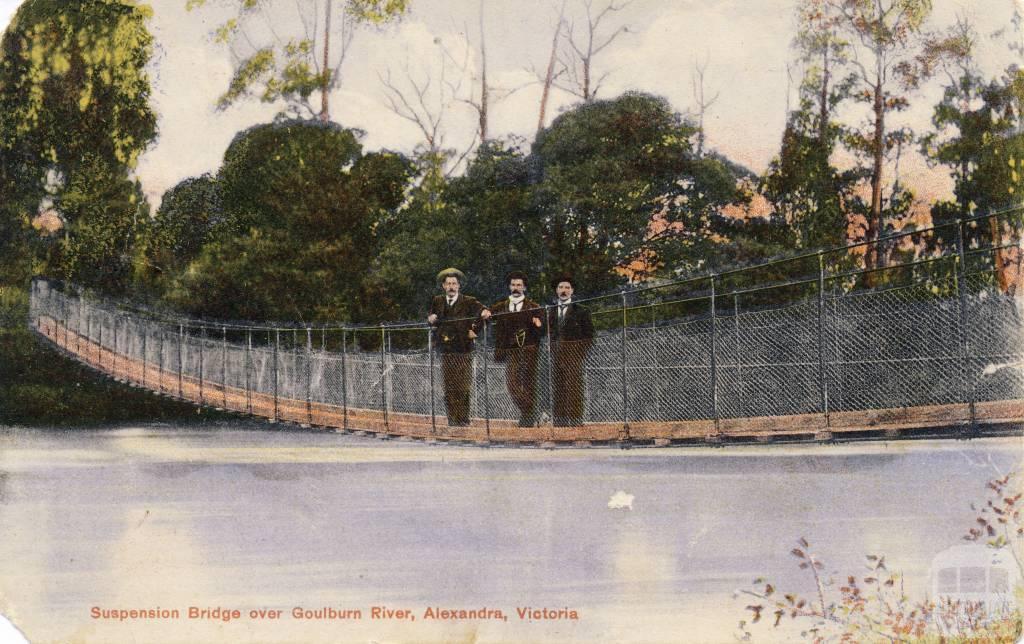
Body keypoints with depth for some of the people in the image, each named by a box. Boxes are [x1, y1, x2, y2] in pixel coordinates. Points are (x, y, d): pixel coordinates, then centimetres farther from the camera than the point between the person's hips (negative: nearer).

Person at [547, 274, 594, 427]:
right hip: (556, 356, 4)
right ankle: (560, 419, 3)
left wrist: (581, 354, -5)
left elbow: (589, 334, 3)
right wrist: (551, 352, 5)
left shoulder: (581, 311, 5)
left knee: (574, 387, -8)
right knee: (557, 388, 0)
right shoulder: (551, 311, 16)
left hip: (573, 356, -4)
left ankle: (575, 419, -7)